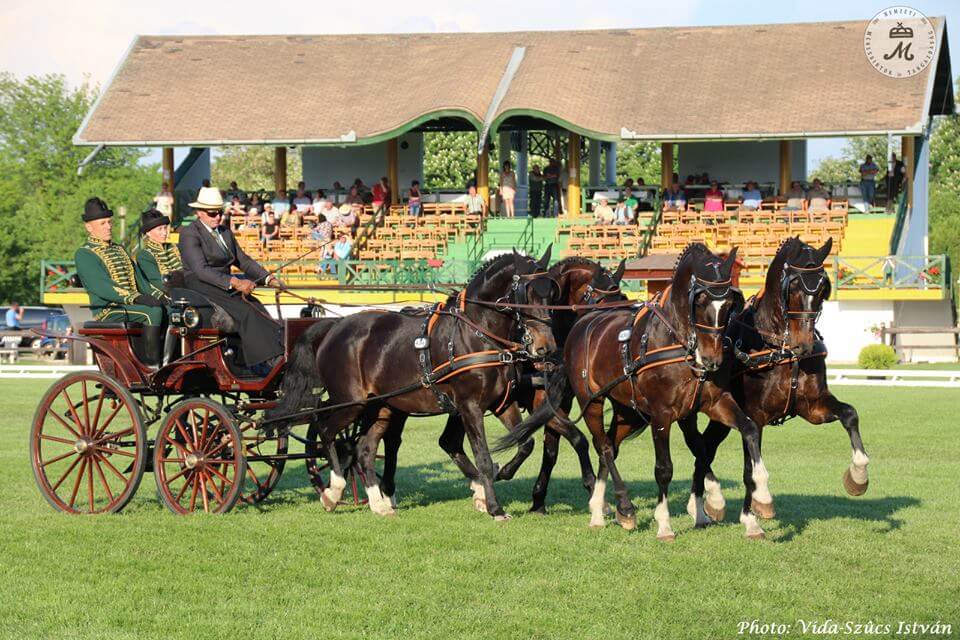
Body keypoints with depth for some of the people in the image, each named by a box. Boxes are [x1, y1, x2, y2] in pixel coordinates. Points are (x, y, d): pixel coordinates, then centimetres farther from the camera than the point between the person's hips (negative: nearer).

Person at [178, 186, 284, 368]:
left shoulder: (225, 232, 18)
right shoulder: (189, 234, -8)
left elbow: (243, 260, 19)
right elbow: (201, 270, -19)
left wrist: (268, 278, 2)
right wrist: (234, 283, -30)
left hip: (226, 285, 7)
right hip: (201, 287, -7)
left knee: (257, 308, -21)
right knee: (244, 311, -29)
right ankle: (272, 359, -35)